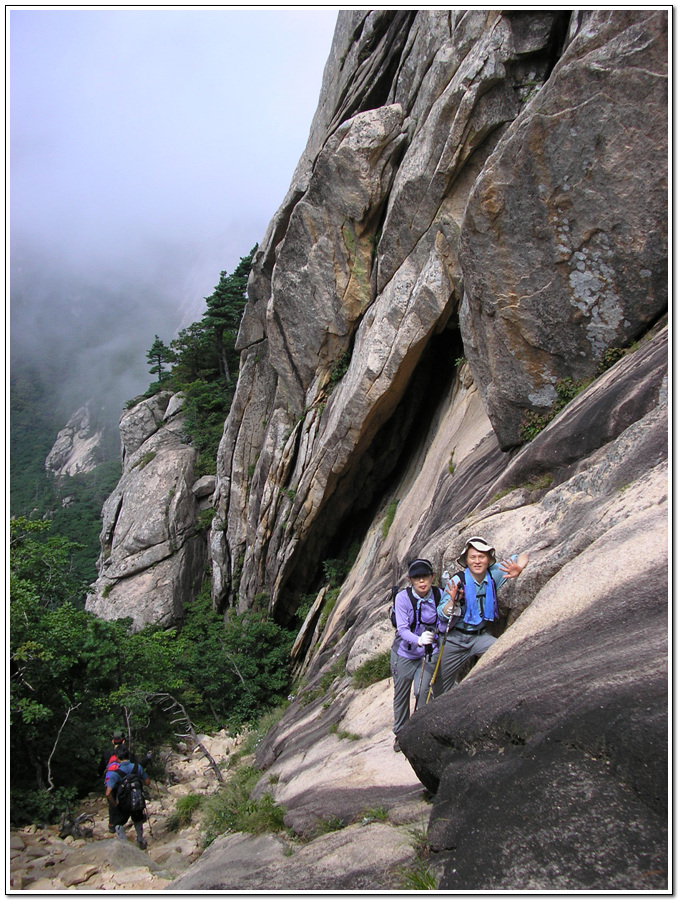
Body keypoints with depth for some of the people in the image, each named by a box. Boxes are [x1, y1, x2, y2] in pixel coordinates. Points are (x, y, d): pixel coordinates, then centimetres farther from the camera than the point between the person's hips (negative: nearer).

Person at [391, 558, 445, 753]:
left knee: (423, 691, -10)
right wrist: (419, 640, -42)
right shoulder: (403, 597, -20)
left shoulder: (439, 595, -12)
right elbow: (402, 629, -24)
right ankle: (400, 734, 33)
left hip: (429, 652, 1)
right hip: (404, 652, -1)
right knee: (401, 694, 11)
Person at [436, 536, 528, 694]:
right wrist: (453, 600, -37)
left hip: (480, 636, 2)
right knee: (443, 688, 8)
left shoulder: (495, 574, -9)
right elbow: (441, 615, -17)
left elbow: (522, 557, -2)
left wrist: (518, 569, -24)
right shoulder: (457, 581, -17)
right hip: (455, 638, -2)